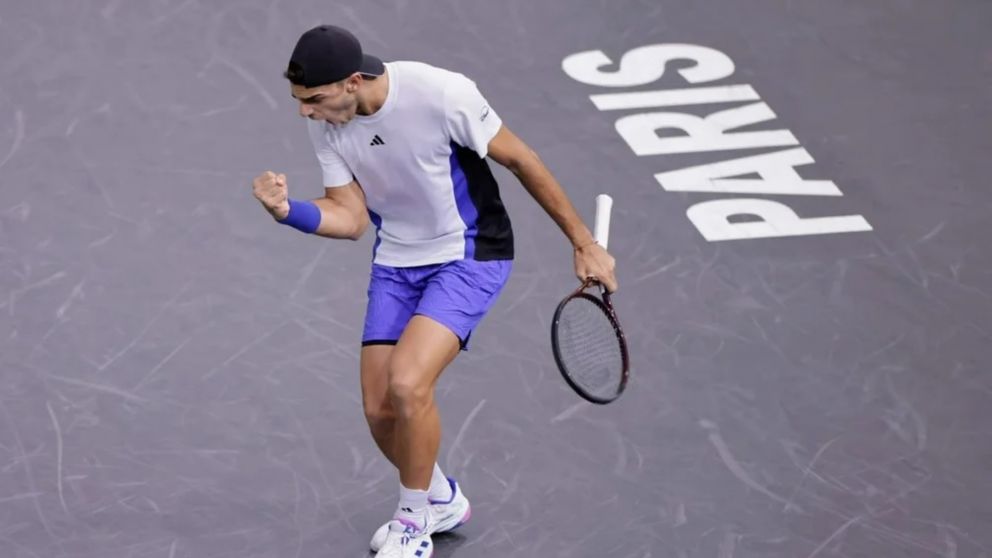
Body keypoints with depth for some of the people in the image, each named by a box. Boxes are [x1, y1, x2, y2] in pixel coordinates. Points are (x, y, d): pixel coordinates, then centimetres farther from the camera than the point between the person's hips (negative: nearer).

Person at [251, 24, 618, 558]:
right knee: (379, 409, 0)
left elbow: (519, 159, -14)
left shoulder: (441, 93, -27)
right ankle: (440, 500, 31)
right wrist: (288, 210, -28)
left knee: (407, 384, -24)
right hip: (396, 263, 6)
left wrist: (583, 242, -6)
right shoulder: (324, 124, -11)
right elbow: (350, 217, -6)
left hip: (468, 258, -5)